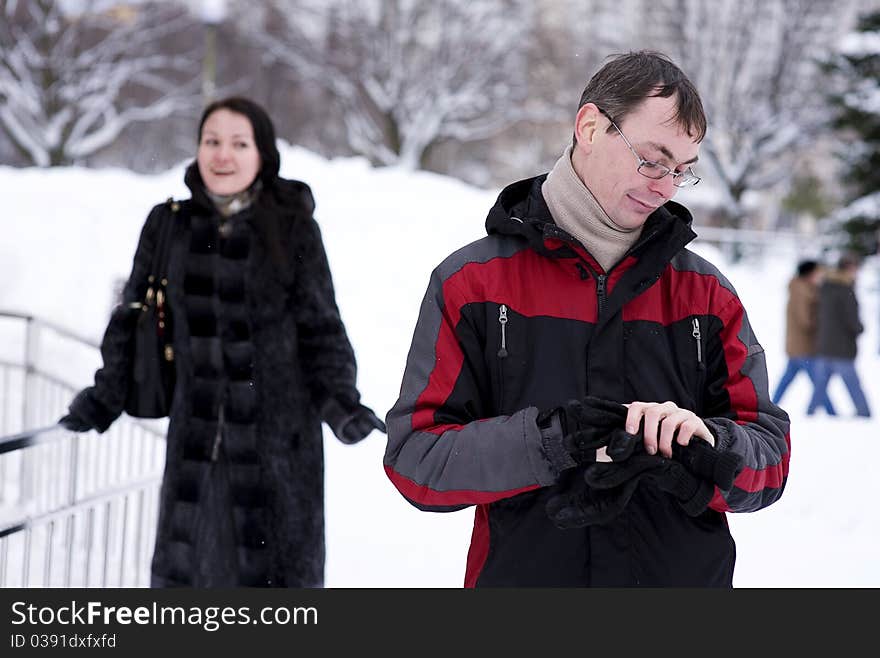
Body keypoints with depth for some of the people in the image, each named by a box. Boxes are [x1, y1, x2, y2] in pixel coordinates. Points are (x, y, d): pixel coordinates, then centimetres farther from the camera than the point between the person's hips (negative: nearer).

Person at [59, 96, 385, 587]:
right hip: (195, 435, 3)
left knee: (278, 575, 3)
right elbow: (132, 318, 12)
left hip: (277, 436, -3)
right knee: (183, 574, 6)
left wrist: (340, 404, -13)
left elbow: (321, 329, 0)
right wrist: (103, 400, 9)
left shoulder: (293, 229, -4)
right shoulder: (169, 224, 3)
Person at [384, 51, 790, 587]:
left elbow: (770, 461, -1)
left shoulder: (708, 295, 3)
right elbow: (414, 459, -11)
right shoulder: (471, 282, -4)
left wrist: (703, 447, -22)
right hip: (519, 573, -2)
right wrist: (547, 439, -25)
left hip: (690, 576, 2)